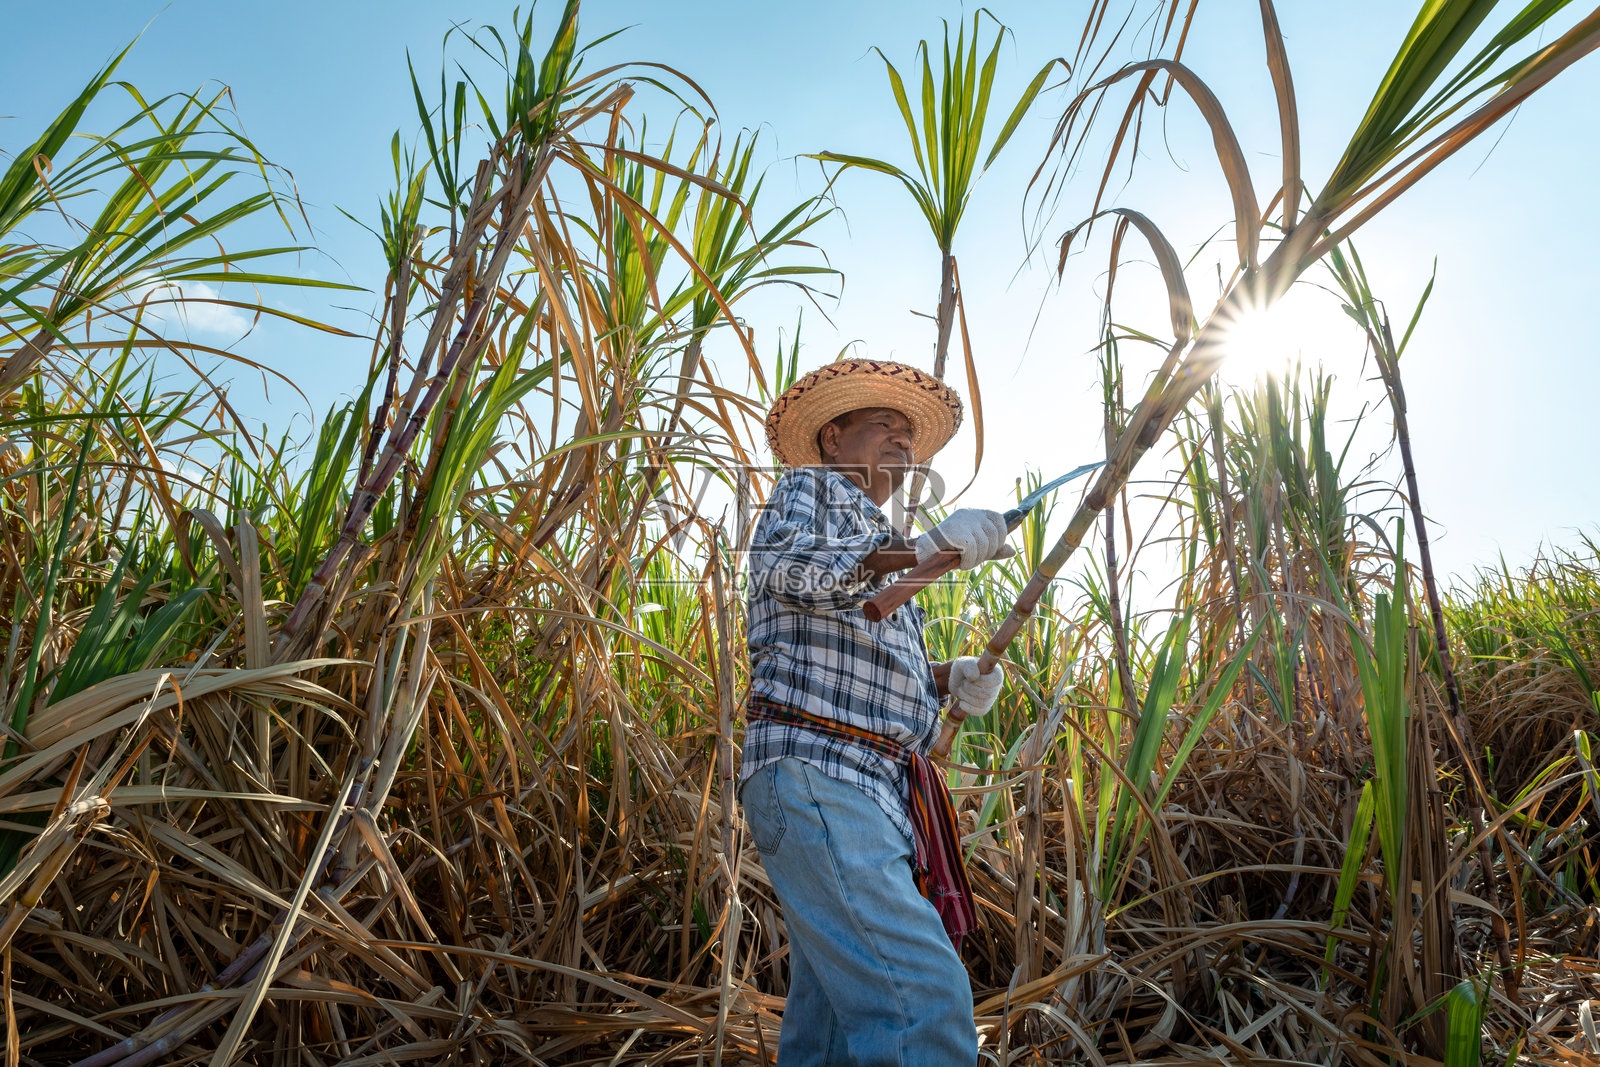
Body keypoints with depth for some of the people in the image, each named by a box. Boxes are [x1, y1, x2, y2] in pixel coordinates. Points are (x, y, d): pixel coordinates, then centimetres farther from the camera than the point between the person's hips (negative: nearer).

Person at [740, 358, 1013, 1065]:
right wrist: (924, 549, -24)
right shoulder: (812, 486, 6)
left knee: (835, 1008, 10)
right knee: (926, 995, -20)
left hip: (872, 790, 9)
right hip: (813, 771, -9)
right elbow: (783, 566, -17)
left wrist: (943, 679, 14)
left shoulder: (877, 545, 31)